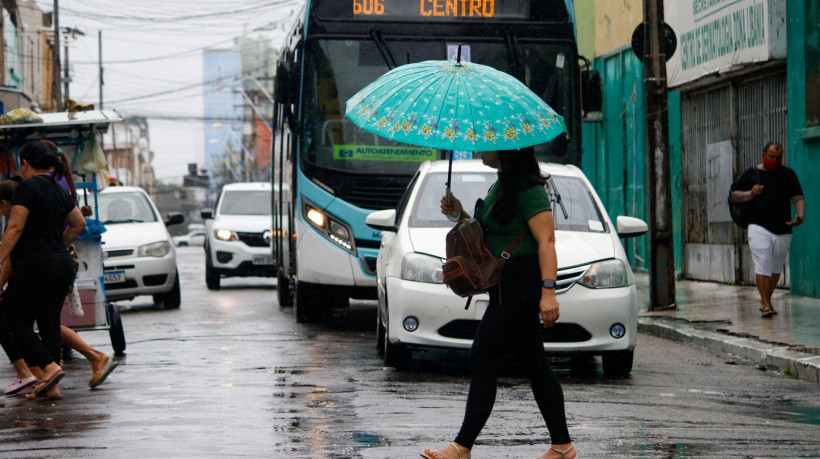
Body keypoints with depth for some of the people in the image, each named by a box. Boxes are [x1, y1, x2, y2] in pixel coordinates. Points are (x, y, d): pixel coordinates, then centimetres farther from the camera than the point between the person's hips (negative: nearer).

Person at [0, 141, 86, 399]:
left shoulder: (27, 187, -10)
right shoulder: (60, 191, 13)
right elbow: (79, 224, 23)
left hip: (33, 265, -7)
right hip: (62, 264, 7)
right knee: (49, 322, 9)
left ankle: (49, 367, -15)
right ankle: (51, 386, 5)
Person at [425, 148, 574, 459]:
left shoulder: (528, 190, -14)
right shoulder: (500, 185, 17)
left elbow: (546, 242, -20)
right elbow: (486, 232, 26)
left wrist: (548, 291, -26)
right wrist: (461, 215, 10)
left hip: (522, 284, -10)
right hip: (506, 286, 10)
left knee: (483, 359, -9)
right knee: (533, 365, 10)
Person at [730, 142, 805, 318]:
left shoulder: (788, 175, 10)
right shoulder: (751, 174, 7)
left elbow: (798, 198, 6)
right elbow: (734, 195, 11)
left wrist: (800, 216, -13)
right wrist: (750, 194, -8)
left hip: (783, 230, 3)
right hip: (759, 228, -3)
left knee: (776, 268, 11)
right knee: (762, 265, -14)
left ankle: (765, 300, 28)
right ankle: (766, 305, -12)